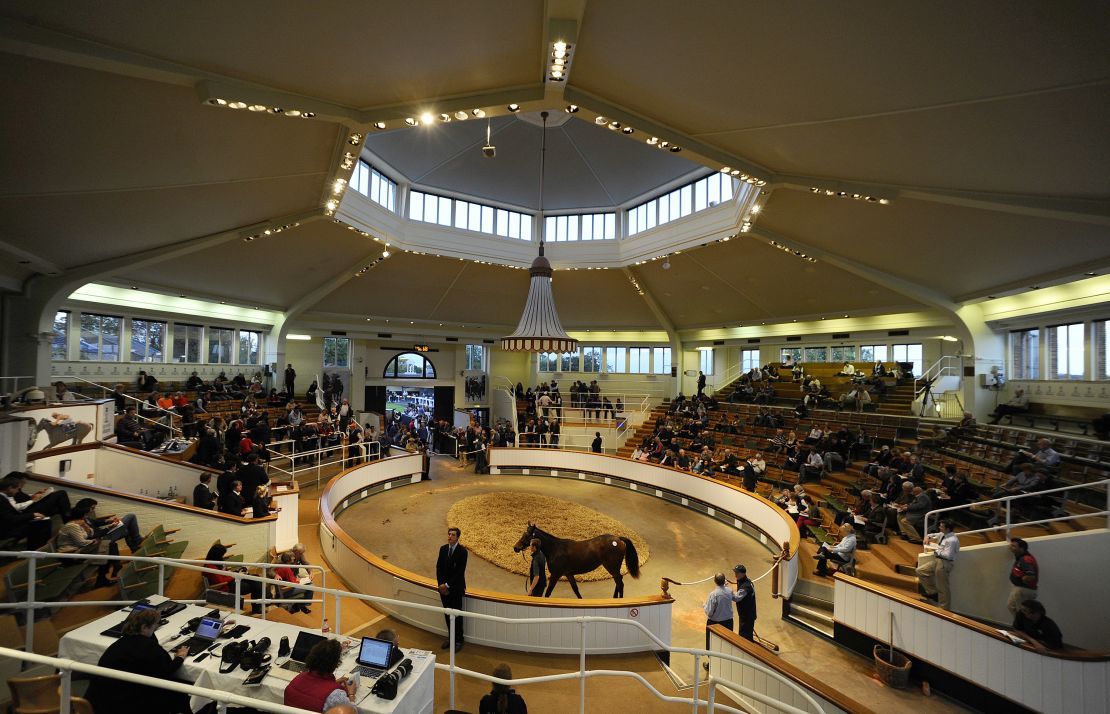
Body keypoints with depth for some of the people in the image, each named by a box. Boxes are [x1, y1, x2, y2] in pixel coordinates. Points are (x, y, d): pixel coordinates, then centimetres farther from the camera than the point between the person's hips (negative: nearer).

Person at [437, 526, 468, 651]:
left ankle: (458, 640, 21)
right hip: (444, 587, 4)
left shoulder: (462, 551, -15)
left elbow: (460, 571, -16)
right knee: (447, 614, 13)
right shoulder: (443, 548, 1)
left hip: (456, 588, -4)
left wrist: (447, 585, -15)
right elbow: (439, 567, 4)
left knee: (457, 614, 5)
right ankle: (450, 637, 31)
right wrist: (441, 584, -5)